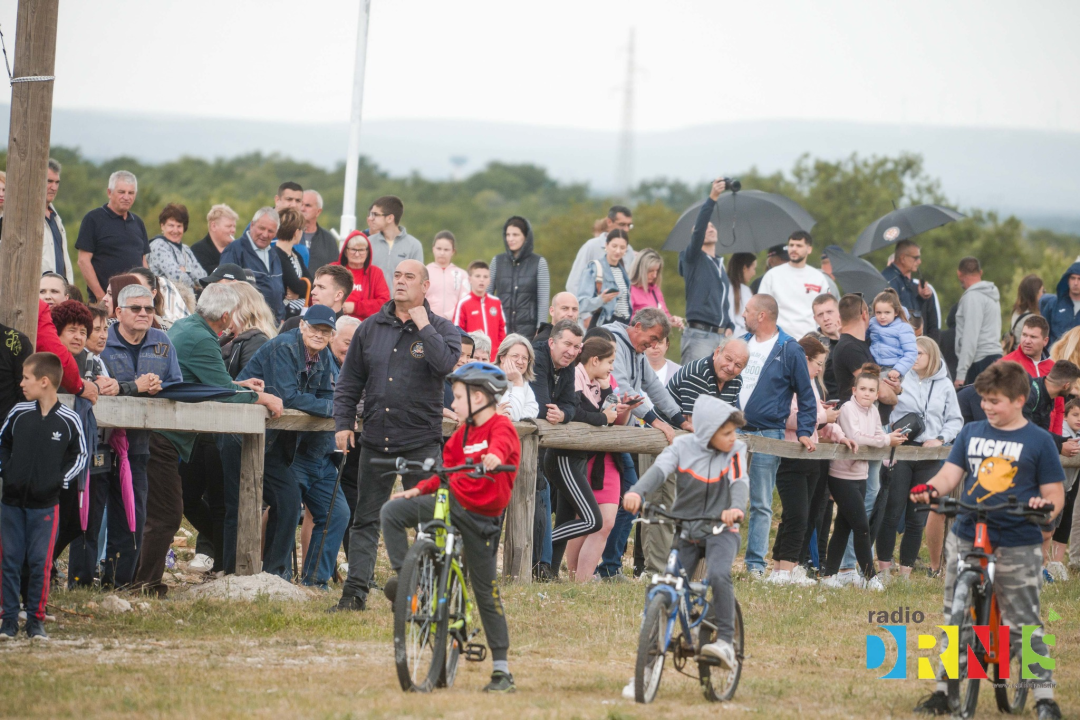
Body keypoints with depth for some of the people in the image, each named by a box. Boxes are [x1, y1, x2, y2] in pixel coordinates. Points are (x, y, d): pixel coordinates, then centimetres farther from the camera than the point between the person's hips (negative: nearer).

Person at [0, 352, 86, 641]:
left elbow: (80, 455, 6)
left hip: (45, 504, -3)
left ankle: (36, 619, 10)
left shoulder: (69, 420, -6)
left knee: (40, 563, 0)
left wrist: (60, 479, -4)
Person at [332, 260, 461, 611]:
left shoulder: (442, 329, 2)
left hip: (421, 442, -3)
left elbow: (445, 364, -20)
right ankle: (355, 590, 3)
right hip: (376, 442, 3)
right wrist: (343, 423, 3)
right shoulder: (371, 328, 11)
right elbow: (349, 381, 14)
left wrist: (423, 325, -15)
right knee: (366, 519, 3)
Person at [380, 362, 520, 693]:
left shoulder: (501, 426, -8)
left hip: (481, 517, -6)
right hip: (451, 504, 6)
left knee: (486, 592, -2)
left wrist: (494, 457, -53)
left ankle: (502, 669, 5)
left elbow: (500, 446, -31)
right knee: (392, 511, -12)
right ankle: (403, 575, -3)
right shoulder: (462, 435, 13)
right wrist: (419, 489, 0)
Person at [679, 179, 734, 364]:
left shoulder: (721, 266, 24)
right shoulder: (693, 259, 3)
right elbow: (699, 228, -14)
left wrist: (729, 327, 11)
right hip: (699, 334, -7)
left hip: (721, 335, 7)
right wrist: (712, 198, -24)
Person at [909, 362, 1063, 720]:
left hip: (1017, 545, -4)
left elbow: (1055, 492, 1)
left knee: (1025, 623, -5)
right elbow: (951, 473, 5)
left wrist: (1046, 504, -23)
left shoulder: (1038, 441, 0)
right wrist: (931, 489, -17)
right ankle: (944, 690, 18)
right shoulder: (972, 433, 9)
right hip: (966, 538, 4)